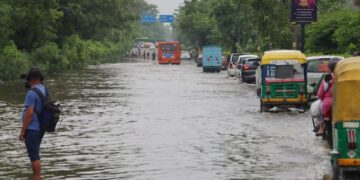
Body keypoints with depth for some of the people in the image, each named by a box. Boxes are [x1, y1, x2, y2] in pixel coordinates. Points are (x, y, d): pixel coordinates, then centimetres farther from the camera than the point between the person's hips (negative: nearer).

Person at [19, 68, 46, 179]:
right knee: (35, 154, 17)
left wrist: (22, 131, -18)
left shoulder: (31, 93, -18)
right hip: (40, 128, 9)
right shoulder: (44, 90, 9)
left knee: (34, 156, -5)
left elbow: (29, 113, -22)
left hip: (31, 129, -9)